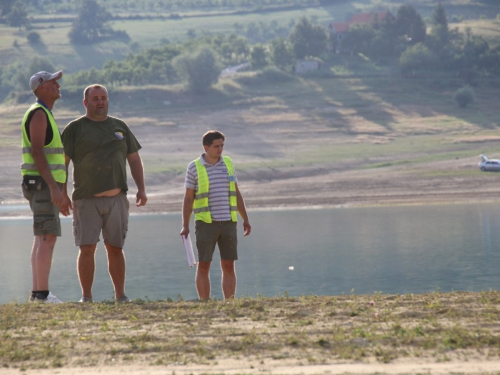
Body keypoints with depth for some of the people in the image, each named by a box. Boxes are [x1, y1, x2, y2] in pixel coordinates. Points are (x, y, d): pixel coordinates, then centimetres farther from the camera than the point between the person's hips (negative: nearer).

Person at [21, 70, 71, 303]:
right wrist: (53, 187, -26)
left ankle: (37, 294, 8)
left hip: (46, 186, 10)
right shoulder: (39, 114, -12)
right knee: (48, 238, -14)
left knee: (42, 240, 8)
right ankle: (43, 295, -17)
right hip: (43, 185, -10)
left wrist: (56, 191, 24)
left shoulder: (45, 115, 21)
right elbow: (37, 152, -21)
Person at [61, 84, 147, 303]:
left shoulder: (119, 127, 15)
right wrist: (62, 194, -9)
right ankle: (86, 297, 1)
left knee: (115, 248, 5)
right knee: (87, 248, -6)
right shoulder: (75, 128, 4)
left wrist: (141, 188, 8)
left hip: (117, 198, 3)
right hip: (86, 200, -3)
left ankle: (120, 296, 10)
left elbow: (134, 159, 18)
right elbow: (62, 162, -1)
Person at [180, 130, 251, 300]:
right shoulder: (194, 168, -2)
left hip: (228, 222, 3)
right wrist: (185, 226, -6)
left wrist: (245, 219, 11)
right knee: (203, 266, -2)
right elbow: (188, 198, 1)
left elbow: (236, 194, 14)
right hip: (206, 223, -3)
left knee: (229, 265, 2)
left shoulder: (228, 163, 9)